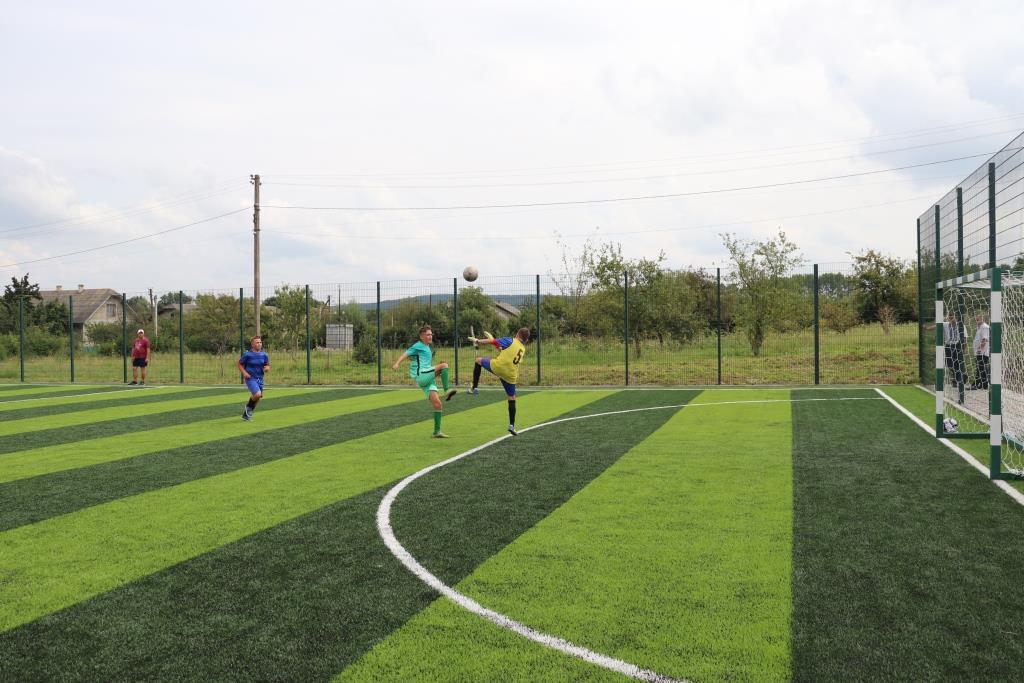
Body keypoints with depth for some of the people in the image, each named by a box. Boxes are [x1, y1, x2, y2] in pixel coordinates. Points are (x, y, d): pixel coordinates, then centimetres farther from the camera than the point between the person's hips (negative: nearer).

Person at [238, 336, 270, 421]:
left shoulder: (264, 355, 1)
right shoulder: (247, 354, -10)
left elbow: (268, 365, 12)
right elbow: (240, 364, 1)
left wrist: (267, 368, -11)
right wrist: (244, 372, -13)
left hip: (260, 378, 5)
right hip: (250, 378, -5)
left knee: (257, 398, 12)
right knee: (257, 394, -25)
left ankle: (246, 414, 35)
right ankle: (249, 406, 6)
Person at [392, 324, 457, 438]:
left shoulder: (427, 347, 24)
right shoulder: (418, 346, -1)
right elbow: (405, 354, -11)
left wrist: (436, 372, 32)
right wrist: (397, 363, -28)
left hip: (427, 379, 8)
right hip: (420, 376, -8)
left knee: (436, 404, -1)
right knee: (444, 365, -23)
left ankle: (437, 431, 4)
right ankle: (446, 391, -28)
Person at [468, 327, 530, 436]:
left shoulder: (510, 341, 2)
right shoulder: (523, 349, 20)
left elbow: (492, 342, -3)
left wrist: (477, 341, 9)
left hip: (497, 367, -4)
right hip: (510, 375, 4)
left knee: (479, 360, 23)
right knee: (511, 399, 15)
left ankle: (474, 388, 17)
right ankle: (512, 425, 12)